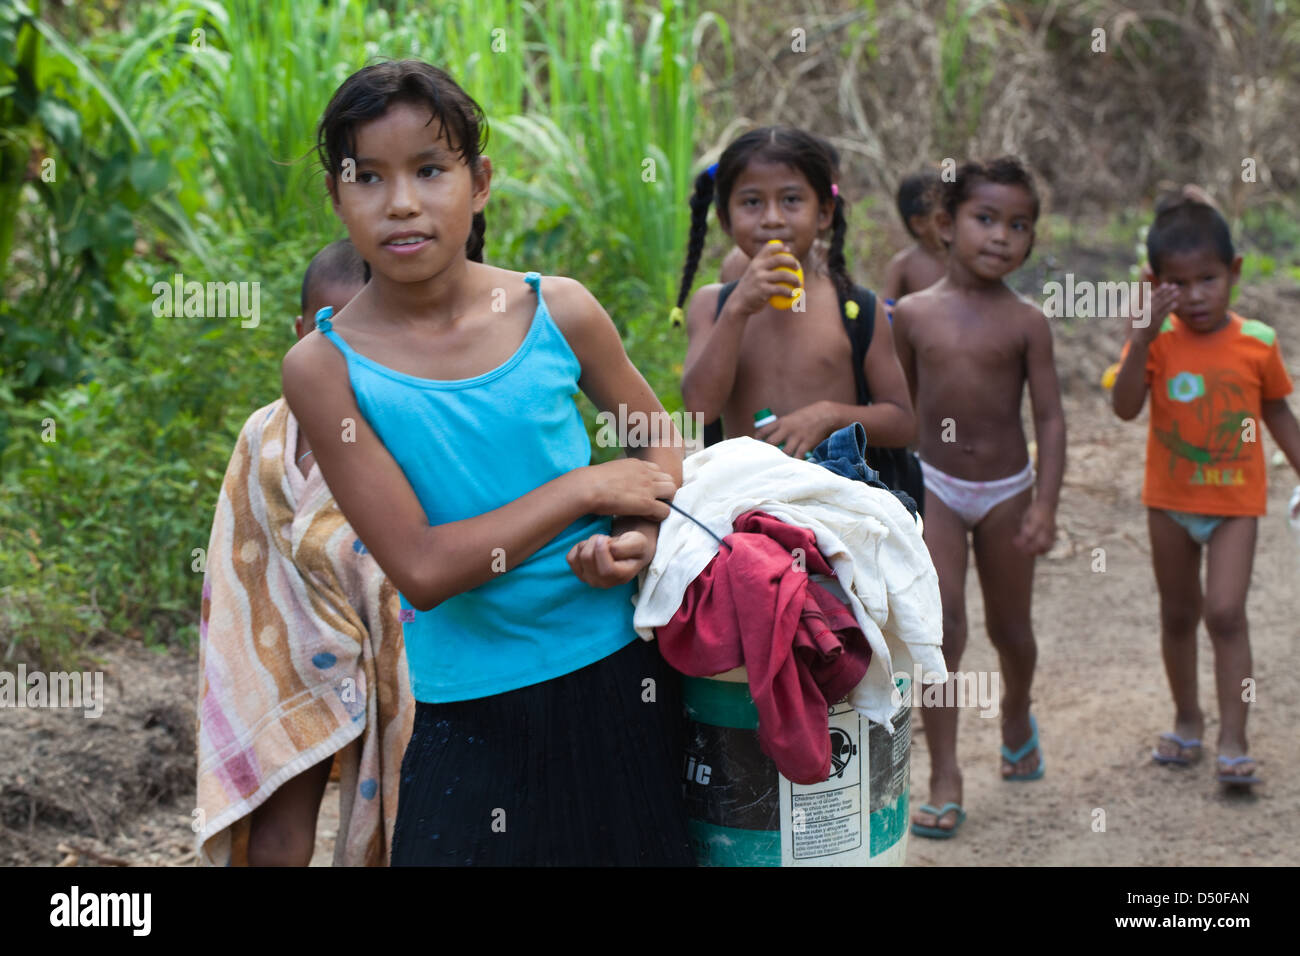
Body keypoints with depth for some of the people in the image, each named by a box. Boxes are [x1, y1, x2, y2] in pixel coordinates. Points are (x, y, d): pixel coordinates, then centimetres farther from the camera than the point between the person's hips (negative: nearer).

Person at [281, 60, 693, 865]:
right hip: (473, 709, -2)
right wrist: (588, 490, -15)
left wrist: (645, 534, -10)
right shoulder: (326, 366, -11)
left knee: (647, 845, 15)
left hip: (618, 676, 2)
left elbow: (659, 435, 12)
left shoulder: (558, 313, -5)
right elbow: (421, 568, -17)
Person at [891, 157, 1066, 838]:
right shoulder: (913, 313, -3)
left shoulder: (1026, 322, -6)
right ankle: (944, 776, -3)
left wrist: (1045, 504, -13)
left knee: (1010, 626, 13)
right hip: (936, 484, 0)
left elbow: (1050, 418, -6)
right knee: (941, 624, -9)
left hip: (1006, 489, 0)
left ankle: (1017, 717, 44)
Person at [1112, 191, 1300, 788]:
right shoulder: (1158, 338, -9)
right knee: (1177, 615, 15)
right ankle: (1187, 720, 34)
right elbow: (1125, 407, -23)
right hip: (1169, 499, 2)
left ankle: (1233, 742, -9)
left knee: (1225, 612, -15)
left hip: (1234, 500, -2)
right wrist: (1141, 340, -32)